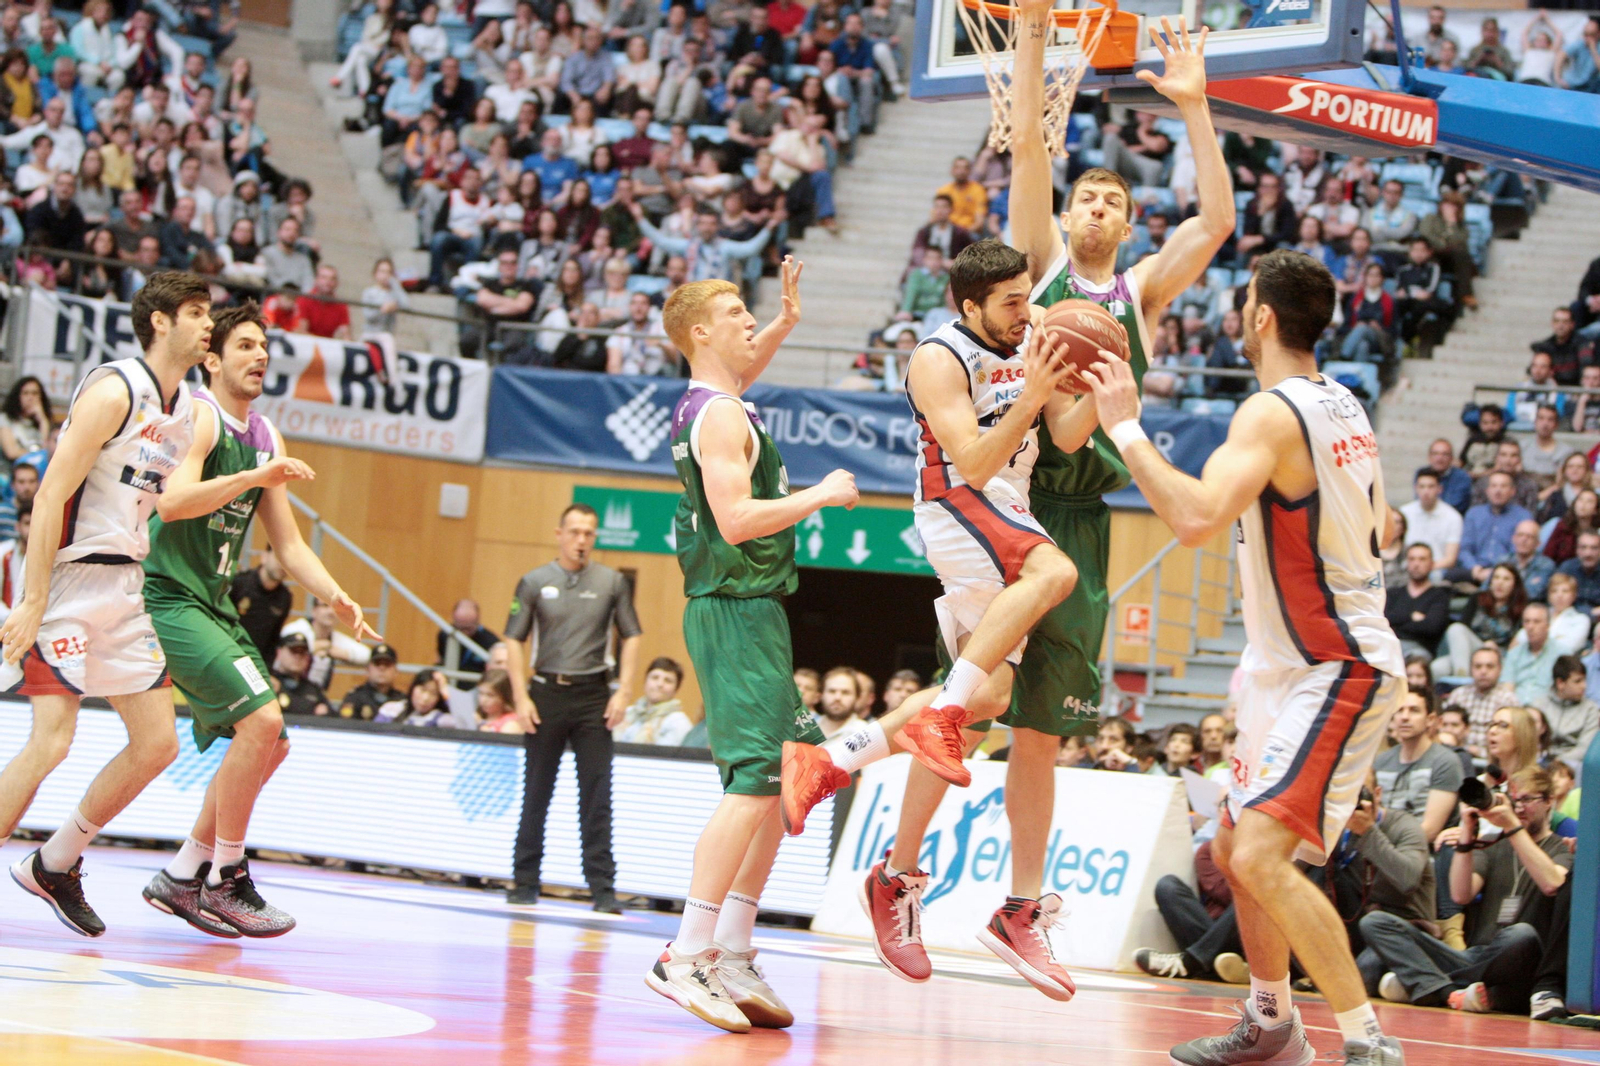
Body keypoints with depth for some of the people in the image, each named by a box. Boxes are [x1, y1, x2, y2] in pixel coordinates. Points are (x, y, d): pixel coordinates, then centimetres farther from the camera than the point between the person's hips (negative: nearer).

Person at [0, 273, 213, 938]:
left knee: (157, 743, 7)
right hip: (68, 579, -9)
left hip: (126, 586, 9)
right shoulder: (114, 391, -13)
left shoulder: (187, 411, 12)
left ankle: (54, 866, 20)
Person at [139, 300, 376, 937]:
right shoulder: (200, 416, -12)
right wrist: (254, 477, -33)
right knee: (261, 719, -20)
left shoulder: (265, 437, 15)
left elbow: (288, 544, 18)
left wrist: (335, 596, 3)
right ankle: (225, 881, -10)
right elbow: (172, 501, -29)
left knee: (270, 743, 10)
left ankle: (183, 878, 17)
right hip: (168, 597, -9)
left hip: (213, 603, 9)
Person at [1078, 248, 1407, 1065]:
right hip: (1299, 668, 10)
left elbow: (1197, 519, -35)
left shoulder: (1271, 413, -20)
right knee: (1234, 852, 19)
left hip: (1337, 673, -10)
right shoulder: (1343, 407, 10)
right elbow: (1380, 529, 22)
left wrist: (1125, 426, -27)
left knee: (1262, 856, -20)